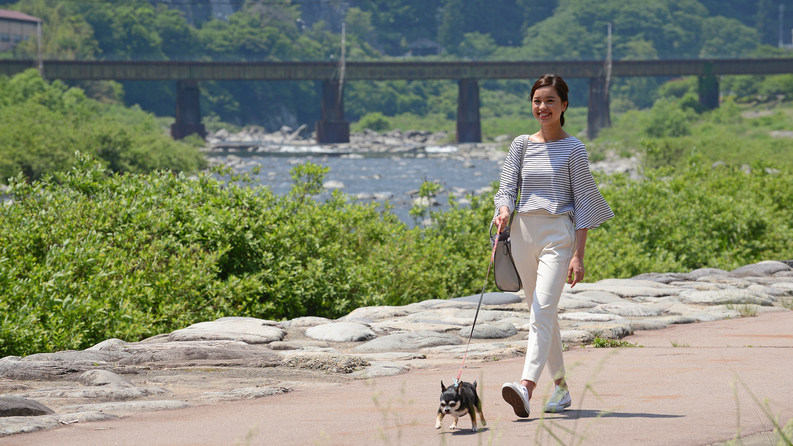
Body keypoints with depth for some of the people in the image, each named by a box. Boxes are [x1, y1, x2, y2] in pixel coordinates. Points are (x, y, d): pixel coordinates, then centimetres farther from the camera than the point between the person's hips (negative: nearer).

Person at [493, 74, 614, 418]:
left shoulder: (573, 149, 0)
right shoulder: (522, 145, 11)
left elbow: (583, 203, -2)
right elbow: (508, 186, 6)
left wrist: (578, 255, -8)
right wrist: (504, 209, -19)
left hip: (558, 234, -5)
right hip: (524, 231, 5)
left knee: (542, 310, -19)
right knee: (542, 313, 11)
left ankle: (526, 387, -33)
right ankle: (561, 386, 23)